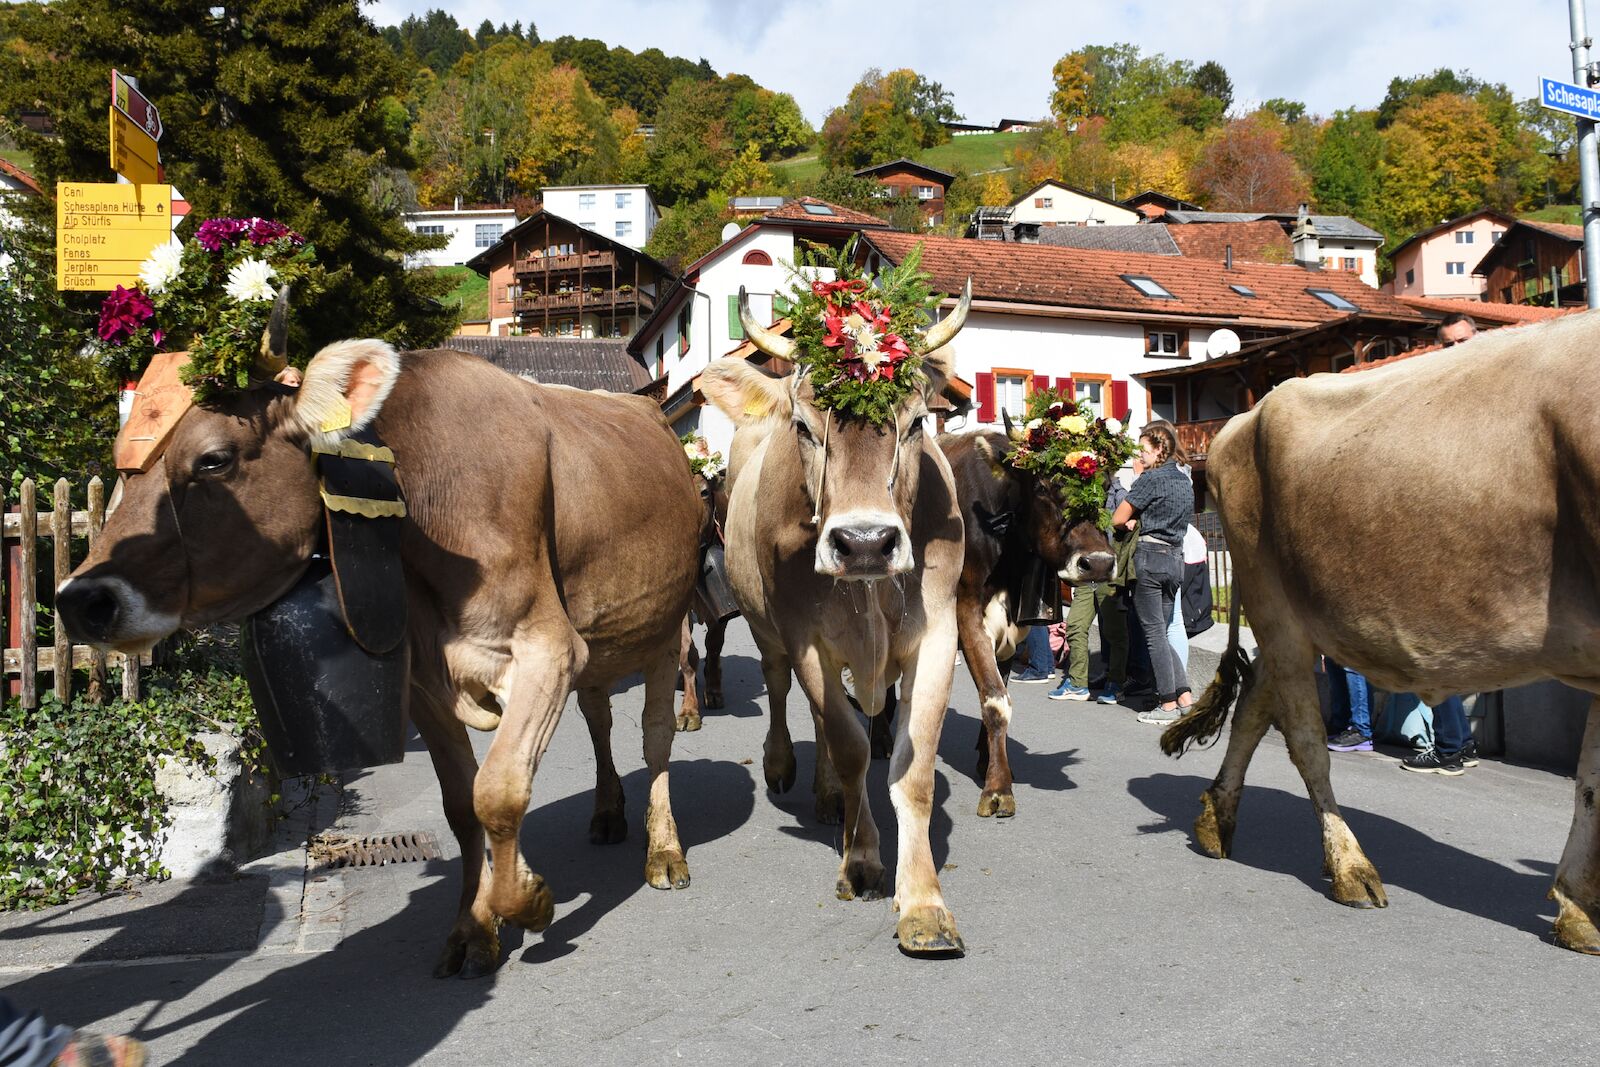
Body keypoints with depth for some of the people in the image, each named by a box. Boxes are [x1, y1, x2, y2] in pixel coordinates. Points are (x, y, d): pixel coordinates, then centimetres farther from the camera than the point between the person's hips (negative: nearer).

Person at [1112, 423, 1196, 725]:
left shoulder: (1151, 479, -11)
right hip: (1176, 558, 8)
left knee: (1154, 632, -1)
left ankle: (1168, 704, 2)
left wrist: (1133, 520, 15)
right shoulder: (1184, 480, 14)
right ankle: (1185, 695, 10)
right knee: (1162, 631, 16)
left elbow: (1117, 519, -8)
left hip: (1150, 556, -8)